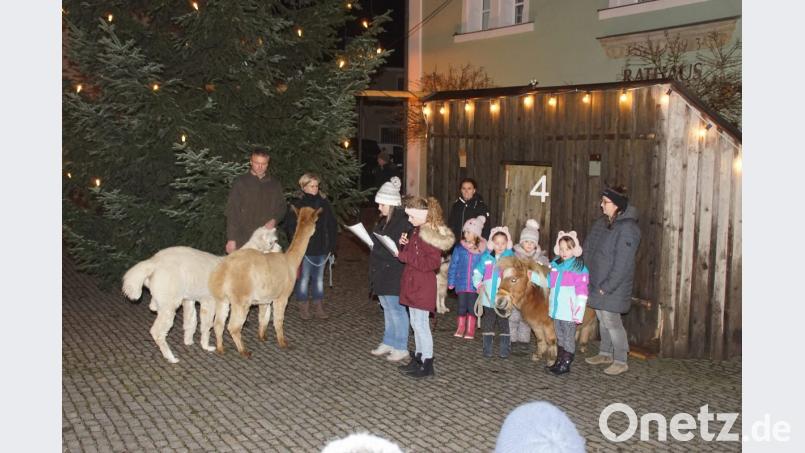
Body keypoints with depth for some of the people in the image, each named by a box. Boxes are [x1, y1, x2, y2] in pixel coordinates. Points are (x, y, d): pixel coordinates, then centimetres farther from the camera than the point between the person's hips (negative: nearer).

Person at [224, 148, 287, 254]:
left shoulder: (275, 185, 13)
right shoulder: (240, 183, 3)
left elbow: (282, 207, 21)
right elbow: (232, 211, 0)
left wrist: (274, 219, -2)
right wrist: (231, 239, -6)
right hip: (244, 240, -3)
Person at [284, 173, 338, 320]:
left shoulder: (324, 204, 5)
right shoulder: (296, 205, -5)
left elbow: (333, 226, 11)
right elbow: (289, 227, -6)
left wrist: (331, 246, 5)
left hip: (321, 249, 4)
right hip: (304, 249, -3)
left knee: (319, 278, 11)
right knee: (303, 279, 3)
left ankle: (318, 306, 22)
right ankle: (303, 307, 16)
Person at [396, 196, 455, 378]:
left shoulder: (430, 234, -19)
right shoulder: (418, 230, 10)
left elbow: (431, 263, -24)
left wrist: (403, 255, -23)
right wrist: (405, 244, 0)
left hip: (422, 287, -10)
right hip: (414, 285, 10)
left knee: (421, 324, -2)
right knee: (416, 324, 17)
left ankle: (427, 365, 7)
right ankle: (418, 358, 28)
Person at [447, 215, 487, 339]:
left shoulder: (483, 250, -6)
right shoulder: (459, 248, -3)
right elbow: (453, 266, 2)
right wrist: (451, 282, 1)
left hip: (475, 285, -1)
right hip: (461, 284, 1)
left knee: (472, 307, 6)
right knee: (461, 307, 9)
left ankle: (470, 331, 19)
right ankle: (460, 329, 25)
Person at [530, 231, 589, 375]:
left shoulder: (579, 268, -12)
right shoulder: (555, 264, 7)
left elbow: (582, 292, -15)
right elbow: (547, 282, 18)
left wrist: (579, 313, -18)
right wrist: (533, 276, 6)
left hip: (569, 312, -7)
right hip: (556, 309, 7)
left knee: (569, 338, 4)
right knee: (559, 337, 18)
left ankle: (566, 364, 13)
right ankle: (559, 361, 29)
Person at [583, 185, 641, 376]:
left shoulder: (627, 229, -19)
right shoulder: (601, 223, 7)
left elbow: (622, 264, -22)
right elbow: (587, 248, 15)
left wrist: (606, 287, -20)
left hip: (612, 287, -8)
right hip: (596, 282, 8)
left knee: (611, 321, -4)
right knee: (602, 319, 18)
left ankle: (621, 361, 9)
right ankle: (605, 353, 33)